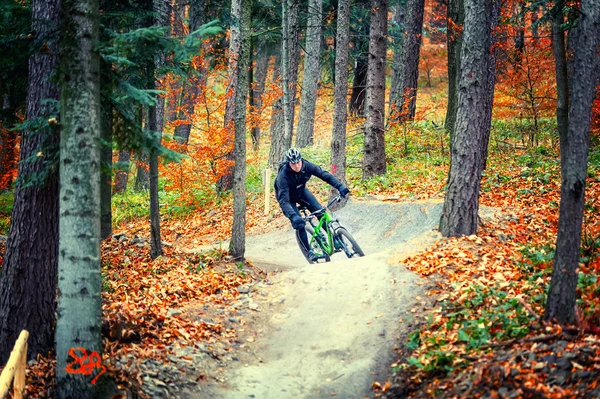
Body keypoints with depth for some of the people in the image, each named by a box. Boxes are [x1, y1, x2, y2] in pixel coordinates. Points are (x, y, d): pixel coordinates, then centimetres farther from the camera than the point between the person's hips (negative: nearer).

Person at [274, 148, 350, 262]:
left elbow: (325, 175, -22)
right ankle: (308, 252, -3)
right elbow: (283, 201, -42)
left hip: (301, 191, 4)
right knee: (298, 223, -18)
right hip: (286, 195, -4)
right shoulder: (283, 175, -38)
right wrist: (293, 216, -57)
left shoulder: (307, 166, -28)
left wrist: (340, 187, -37)